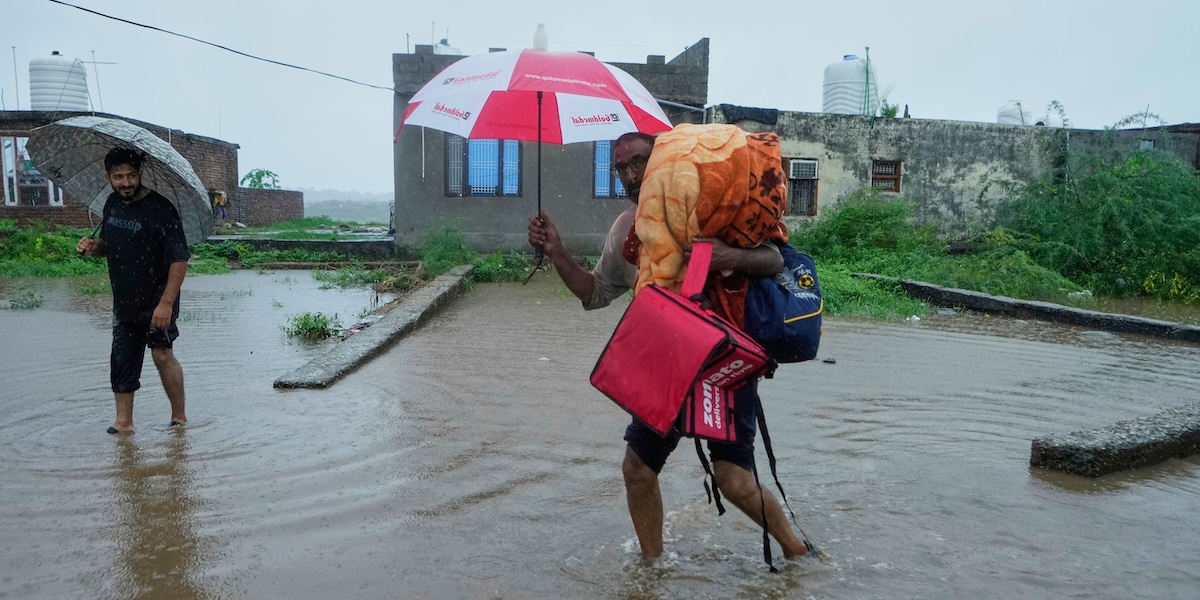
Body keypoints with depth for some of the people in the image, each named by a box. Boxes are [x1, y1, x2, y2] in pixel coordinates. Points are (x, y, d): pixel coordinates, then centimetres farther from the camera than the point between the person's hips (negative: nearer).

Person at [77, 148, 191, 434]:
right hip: (123, 301, 7)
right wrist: (93, 247, -2)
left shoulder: (160, 209, -17)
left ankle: (179, 416, 5)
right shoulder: (112, 204, 6)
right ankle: (124, 421, 20)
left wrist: (166, 303, -26)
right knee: (122, 359, 10)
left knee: (162, 353, -9)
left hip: (156, 301, -7)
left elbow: (179, 260, -21)